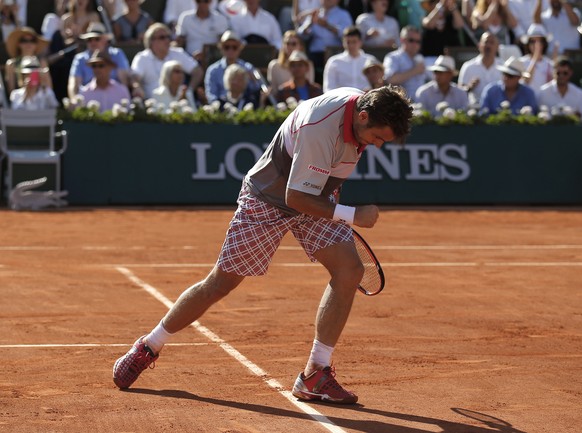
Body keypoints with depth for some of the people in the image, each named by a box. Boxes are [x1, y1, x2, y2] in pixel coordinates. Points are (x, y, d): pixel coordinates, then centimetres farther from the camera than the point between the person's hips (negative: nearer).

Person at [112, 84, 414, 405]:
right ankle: (148, 348, 20)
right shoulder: (318, 128, -37)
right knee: (221, 282, -1)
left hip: (314, 198, 7)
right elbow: (296, 198, -31)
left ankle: (315, 375, -7)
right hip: (267, 199, -7)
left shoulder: (367, 104, -10)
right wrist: (351, 216, -29)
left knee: (349, 268, -13)